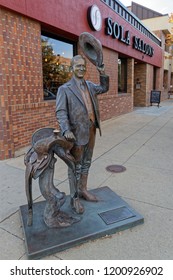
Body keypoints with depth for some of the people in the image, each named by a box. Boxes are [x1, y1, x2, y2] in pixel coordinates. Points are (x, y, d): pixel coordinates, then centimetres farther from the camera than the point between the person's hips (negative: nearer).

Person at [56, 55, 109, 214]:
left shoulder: (89, 85, 11)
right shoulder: (65, 89, -8)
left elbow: (104, 88, 28)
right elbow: (61, 112, -15)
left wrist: (103, 74, 12)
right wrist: (66, 130, -31)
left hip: (91, 131, 6)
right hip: (77, 134, -6)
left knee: (86, 163, 17)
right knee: (75, 167, 5)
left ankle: (83, 190, 35)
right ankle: (74, 198, 20)